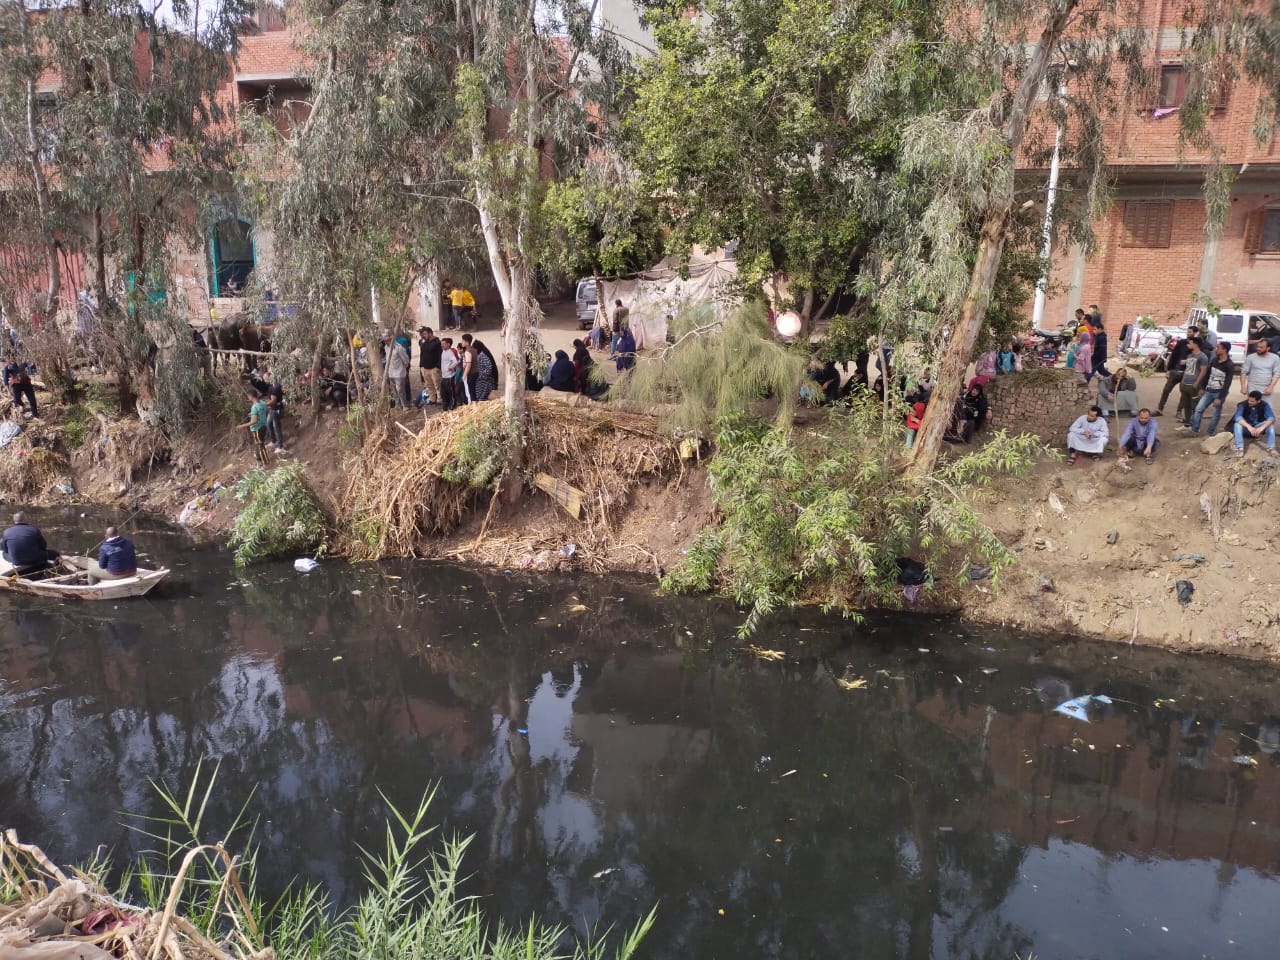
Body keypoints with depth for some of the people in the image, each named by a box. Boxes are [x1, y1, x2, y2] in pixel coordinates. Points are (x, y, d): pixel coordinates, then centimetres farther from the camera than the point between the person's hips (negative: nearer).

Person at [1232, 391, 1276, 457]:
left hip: (1258, 427, 1)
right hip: (1246, 427, -1)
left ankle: (1271, 448, -21)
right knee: (1238, 424, -32)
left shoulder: (1264, 405, -15)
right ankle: (1240, 448, -33)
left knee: (1270, 423, -25)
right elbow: (1237, 417, -36)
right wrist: (1249, 427, -50)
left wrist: (1262, 428, -46)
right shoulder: (1243, 405, -21)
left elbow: (1271, 418, -28)